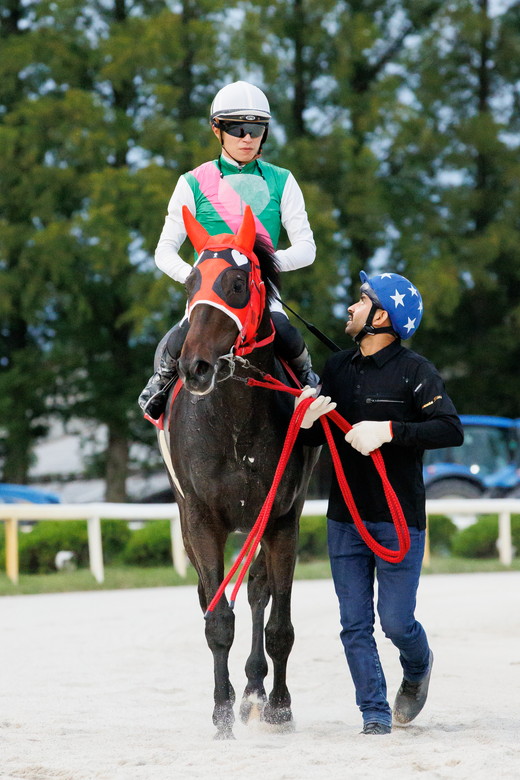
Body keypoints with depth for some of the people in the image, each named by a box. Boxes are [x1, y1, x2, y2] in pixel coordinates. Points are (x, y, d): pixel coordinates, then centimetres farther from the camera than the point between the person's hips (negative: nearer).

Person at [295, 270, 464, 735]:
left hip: (398, 519, -5)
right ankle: (375, 713, 10)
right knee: (355, 624, 1)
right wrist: (306, 422, -6)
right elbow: (318, 438, 17)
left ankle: (418, 667, 29)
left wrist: (388, 431, -26)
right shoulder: (337, 368, 8)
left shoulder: (414, 370, -8)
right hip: (345, 518, 5)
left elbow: (452, 430, -19)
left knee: (396, 622, -3)